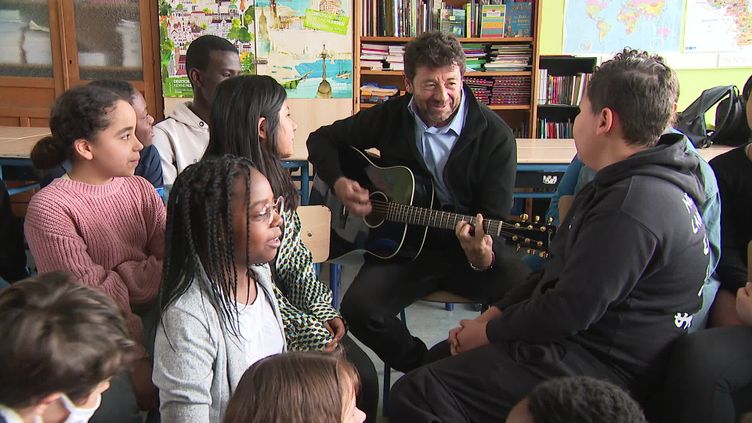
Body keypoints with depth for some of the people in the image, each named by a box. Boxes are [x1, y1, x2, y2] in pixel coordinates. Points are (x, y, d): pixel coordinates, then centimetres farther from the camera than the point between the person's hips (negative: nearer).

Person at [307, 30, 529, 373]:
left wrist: (483, 257, -34)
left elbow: (494, 219, -11)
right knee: (358, 308, -25)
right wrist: (339, 183, -7)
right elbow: (323, 139, 13)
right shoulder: (391, 117, 0)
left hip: (469, 246, -1)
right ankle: (421, 367, 7)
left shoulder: (495, 135, -9)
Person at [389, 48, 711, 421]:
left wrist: (489, 332, -9)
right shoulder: (628, 183, 12)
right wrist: (493, 314, 6)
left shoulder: (632, 206, -26)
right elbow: (561, 271, 14)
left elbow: (571, 310, -26)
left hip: (594, 365, -11)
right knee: (437, 358, 19)